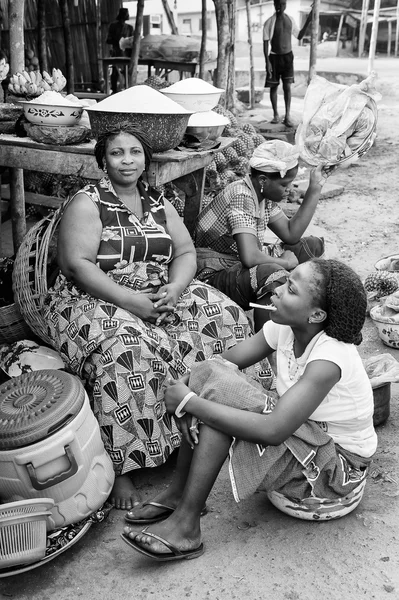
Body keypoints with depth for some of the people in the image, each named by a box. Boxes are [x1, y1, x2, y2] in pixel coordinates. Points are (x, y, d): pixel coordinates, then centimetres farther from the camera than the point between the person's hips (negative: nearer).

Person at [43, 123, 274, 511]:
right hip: (97, 301, -6)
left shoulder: (159, 204, 15)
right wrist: (131, 300, -25)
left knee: (225, 315, -12)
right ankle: (119, 468, -26)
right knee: (127, 351, -36)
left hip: (162, 295, 6)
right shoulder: (87, 204, -3)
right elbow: (78, 265, -15)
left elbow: (186, 252, 9)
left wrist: (175, 288, -14)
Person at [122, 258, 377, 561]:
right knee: (206, 372, -9)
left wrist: (190, 401, -31)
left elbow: (273, 430, -37)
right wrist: (187, 386, -26)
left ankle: (186, 525, -16)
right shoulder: (285, 327, -7)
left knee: (217, 388, -25)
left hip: (339, 473, -8)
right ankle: (178, 492, 0)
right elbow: (227, 361, -4)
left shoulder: (330, 357, -30)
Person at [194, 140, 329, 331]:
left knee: (312, 245, 9)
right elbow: (249, 257, -36)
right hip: (214, 276, -10)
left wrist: (314, 189, 0)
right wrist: (285, 262, -18)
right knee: (273, 275, -38)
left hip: (241, 265, 10)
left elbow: (291, 234, 4)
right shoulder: (241, 197, -26)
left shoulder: (264, 194, 2)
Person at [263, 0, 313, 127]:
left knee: (287, 86, -6)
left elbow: (299, 36, 15)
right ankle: (276, 115, 17)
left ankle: (287, 117, -8)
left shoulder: (290, 20, 6)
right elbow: (265, 43, -8)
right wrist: (267, 62, -15)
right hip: (274, 57, -2)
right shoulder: (269, 22, -7)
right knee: (273, 86, 4)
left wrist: (307, 21, 5)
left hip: (288, 56, 2)